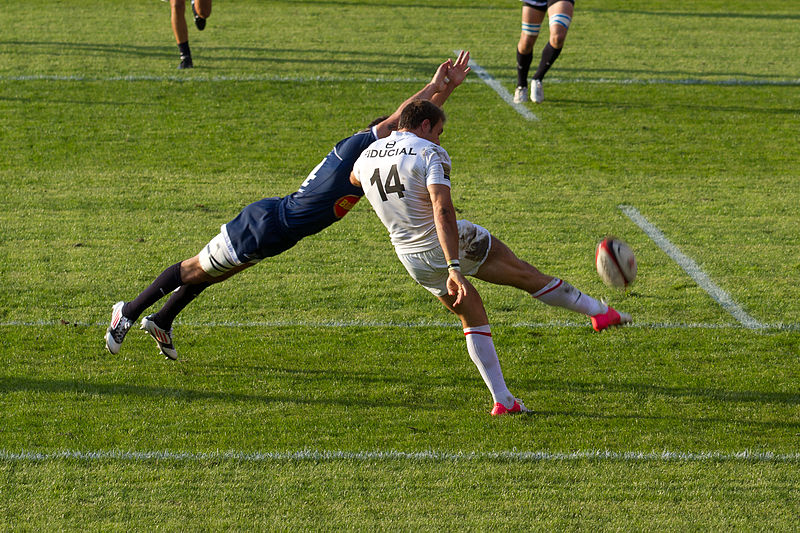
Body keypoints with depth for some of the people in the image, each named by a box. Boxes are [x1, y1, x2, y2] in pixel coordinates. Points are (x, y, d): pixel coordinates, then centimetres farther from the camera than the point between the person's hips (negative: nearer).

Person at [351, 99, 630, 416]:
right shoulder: (429, 153, -16)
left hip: (413, 259, 6)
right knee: (525, 274, 13)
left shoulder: (369, 155, 4)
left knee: (473, 318, 19)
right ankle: (599, 312, 26)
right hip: (456, 245, -6)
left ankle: (502, 400, 13)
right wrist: (454, 268, -35)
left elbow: (353, 179, 31)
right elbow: (442, 211, -28)